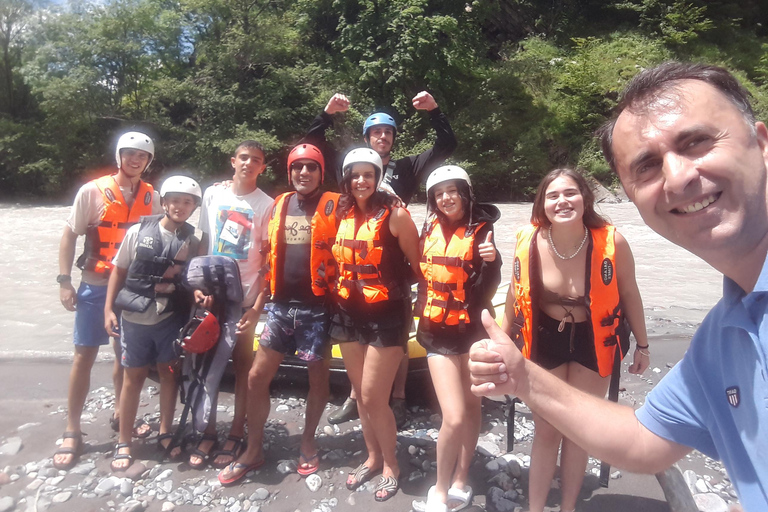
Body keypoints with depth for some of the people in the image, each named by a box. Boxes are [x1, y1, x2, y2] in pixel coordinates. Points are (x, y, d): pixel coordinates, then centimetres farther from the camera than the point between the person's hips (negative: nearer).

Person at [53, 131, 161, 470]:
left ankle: (120, 415, 32)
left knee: (126, 354, 14)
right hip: (95, 286, -3)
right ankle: (72, 432, 14)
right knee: (85, 355, 2)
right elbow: (70, 235, -4)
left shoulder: (151, 197, 2)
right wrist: (64, 281, -9)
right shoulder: (93, 191, -6)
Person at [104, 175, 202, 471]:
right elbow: (119, 270, 2)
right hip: (135, 318, -1)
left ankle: (165, 434, 27)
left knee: (169, 374, 10)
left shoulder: (192, 241, 3)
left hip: (171, 319, 1)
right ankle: (123, 442, 22)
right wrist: (109, 309, -2)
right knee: (134, 377, 8)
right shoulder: (139, 231, -2)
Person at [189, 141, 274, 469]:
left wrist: (258, 305, -10)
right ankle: (208, 432, 24)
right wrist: (198, 284, -1)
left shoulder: (266, 204, -3)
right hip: (211, 294, 3)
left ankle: (236, 435, 19)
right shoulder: (213, 195, 6)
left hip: (245, 297, -3)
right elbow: (204, 242, 10)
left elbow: (267, 258, -5)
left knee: (242, 365, 7)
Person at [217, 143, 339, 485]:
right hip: (281, 306, 4)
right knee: (257, 376, 5)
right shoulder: (279, 206, 9)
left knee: (318, 378, 10)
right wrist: (258, 303, 13)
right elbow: (271, 258, 15)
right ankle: (253, 450, 23)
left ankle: (307, 443, 32)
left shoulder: (334, 206, -5)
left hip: (318, 307, -4)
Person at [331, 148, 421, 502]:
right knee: (360, 393, 16)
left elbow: (418, 264, -7)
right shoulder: (342, 214, 5)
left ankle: (391, 465, 25)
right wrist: (339, 293, 9)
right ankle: (373, 456, 37)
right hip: (349, 313, 6)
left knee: (373, 397, 0)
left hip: (385, 315, -5)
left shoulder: (395, 214, -12)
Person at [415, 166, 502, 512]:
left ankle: (460, 480, 35)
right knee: (454, 416, -6)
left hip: (471, 329, -1)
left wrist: (491, 260, -34)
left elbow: (489, 286, -17)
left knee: (471, 405, 14)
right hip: (437, 331, 1)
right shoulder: (430, 227, 1)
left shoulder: (479, 230, -10)